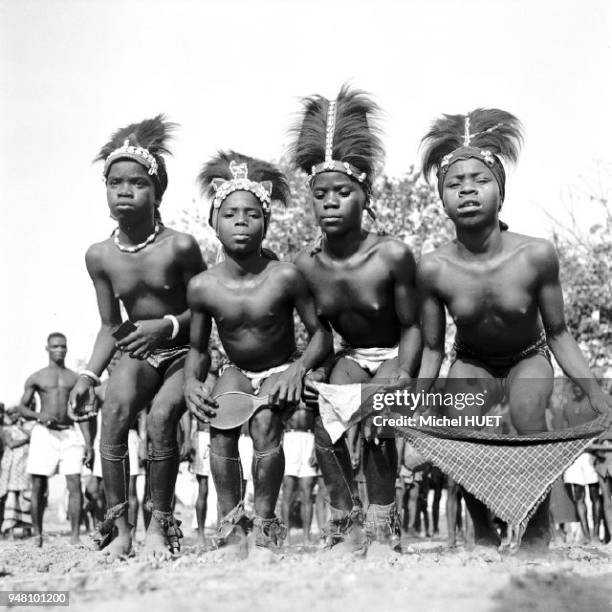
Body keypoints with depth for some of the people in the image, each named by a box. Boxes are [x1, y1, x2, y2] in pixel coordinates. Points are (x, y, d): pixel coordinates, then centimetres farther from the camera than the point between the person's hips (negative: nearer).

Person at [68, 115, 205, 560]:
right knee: (116, 408, -27)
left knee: (161, 417, -27)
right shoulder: (99, 256, -3)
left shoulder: (180, 247, -16)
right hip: (139, 353, 3)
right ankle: (118, 525, -17)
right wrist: (88, 375, -6)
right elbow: (110, 326, 5)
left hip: (184, 352, -3)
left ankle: (160, 524, -7)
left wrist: (167, 324, -24)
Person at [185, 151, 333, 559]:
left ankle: (266, 525, -11)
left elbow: (322, 336, -12)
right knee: (220, 423, -25)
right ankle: (231, 525, -11)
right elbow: (198, 349, 3)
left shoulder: (285, 277, -18)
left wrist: (298, 369, -29)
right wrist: (193, 382, -17)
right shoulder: (203, 287, -10)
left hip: (280, 371, -2)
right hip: (237, 372, 3)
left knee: (264, 423, -29)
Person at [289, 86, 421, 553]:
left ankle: (383, 525, -11)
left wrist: (401, 375, -27)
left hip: (394, 354, -3)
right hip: (351, 356, 3)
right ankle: (345, 522, -5)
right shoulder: (306, 265, -10)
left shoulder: (392, 255, -21)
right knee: (325, 422, -24)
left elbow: (411, 326, -13)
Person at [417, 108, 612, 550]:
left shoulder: (536, 255, -26)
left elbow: (557, 333, -12)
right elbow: (432, 349, -8)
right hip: (472, 364, 1)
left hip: (528, 359, -1)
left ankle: (538, 534, -9)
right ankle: (484, 535, -2)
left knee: (528, 414, -29)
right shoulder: (434, 269, -22)